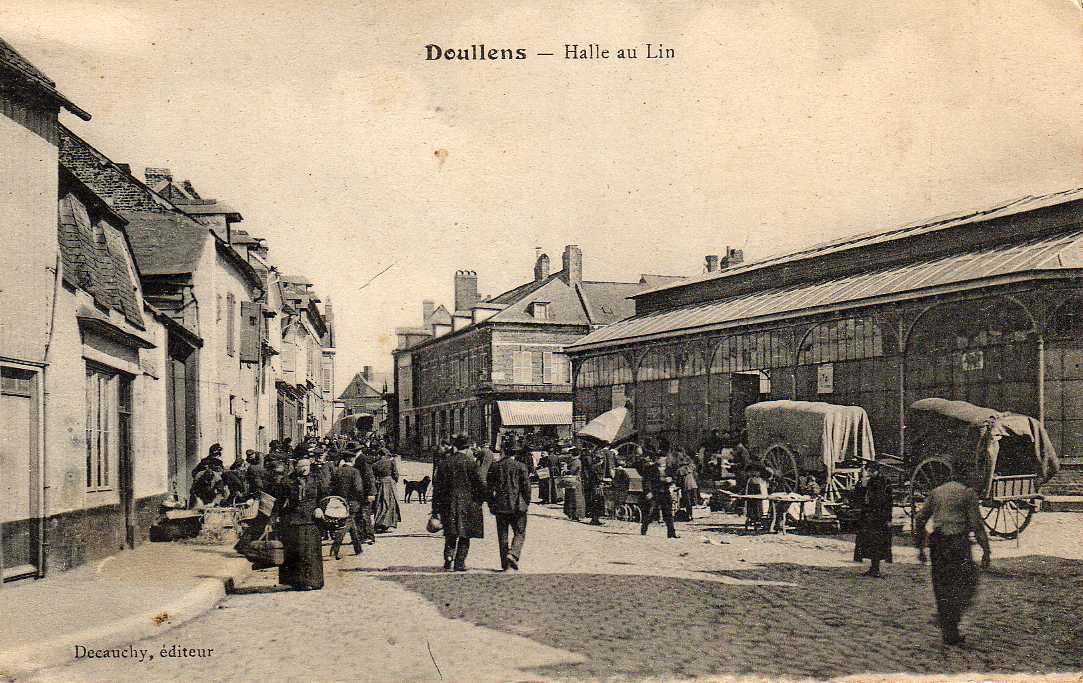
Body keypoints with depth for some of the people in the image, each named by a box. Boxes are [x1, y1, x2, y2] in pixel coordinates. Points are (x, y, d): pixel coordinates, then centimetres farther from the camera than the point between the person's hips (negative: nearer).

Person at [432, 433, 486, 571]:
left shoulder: (444, 463, 3)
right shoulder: (471, 462, -7)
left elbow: (437, 486, 4)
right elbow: (479, 483, -6)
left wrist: (435, 509, 8)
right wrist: (485, 497, 10)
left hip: (448, 504, 3)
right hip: (467, 502, -3)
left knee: (450, 535, 13)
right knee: (464, 535, 7)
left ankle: (448, 560, -3)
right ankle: (459, 563, 4)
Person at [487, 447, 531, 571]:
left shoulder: (494, 467, 3)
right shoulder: (520, 466, -4)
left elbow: (490, 487, 6)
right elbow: (526, 486, -5)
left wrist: (491, 505, 13)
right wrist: (527, 503, 7)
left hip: (500, 506, 3)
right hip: (517, 505, -2)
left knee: (502, 535, 10)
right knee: (520, 533, 7)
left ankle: (505, 564, 10)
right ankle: (513, 554, -16)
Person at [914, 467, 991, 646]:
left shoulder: (936, 492, 14)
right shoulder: (968, 493, 0)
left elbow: (920, 519, 12)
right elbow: (976, 524, -8)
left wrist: (920, 547, 17)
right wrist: (985, 550, -6)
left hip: (936, 542, 5)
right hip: (958, 542, -5)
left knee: (942, 589, 9)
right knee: (968, 581, 9)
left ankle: (950, 635, 13)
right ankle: (951, 616, -12)